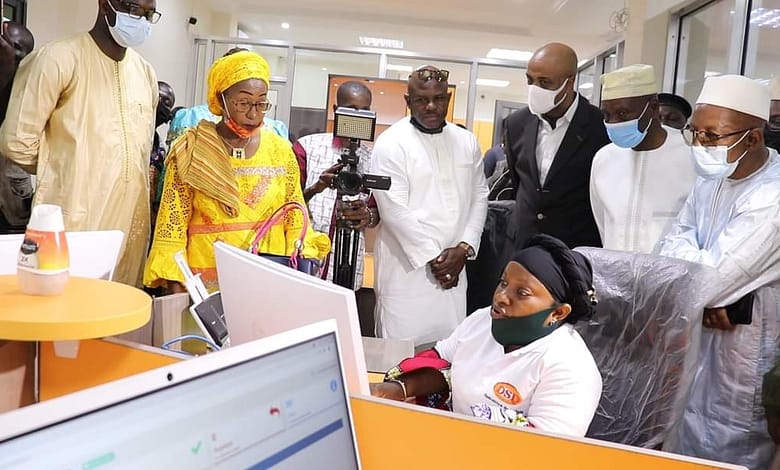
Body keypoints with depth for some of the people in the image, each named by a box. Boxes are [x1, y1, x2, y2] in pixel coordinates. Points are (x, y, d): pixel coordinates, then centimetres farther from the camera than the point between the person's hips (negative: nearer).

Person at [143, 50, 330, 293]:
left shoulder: (280, 150, 2)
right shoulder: (192, 152, -3)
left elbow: (295, 219, 6)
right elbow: (173, 224, -3)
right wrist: (176, 289, -10)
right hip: (206, 283, -1)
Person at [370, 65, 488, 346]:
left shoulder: (467, 142, 9)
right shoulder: (391, 143, -7)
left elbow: (479, 197, 10)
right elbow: (394, 209, -13)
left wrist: (464, 248, -3)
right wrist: (432, 257, -12)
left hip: (453, 265, 5)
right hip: (407, 266, -4)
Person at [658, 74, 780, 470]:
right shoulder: (714, 176, 1)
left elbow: (711, 278, -29)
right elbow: (673, 241, 1)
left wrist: (683, 252, -10)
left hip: (748, 343, -7)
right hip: (702, 333, 8)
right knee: (690, 437, 22)